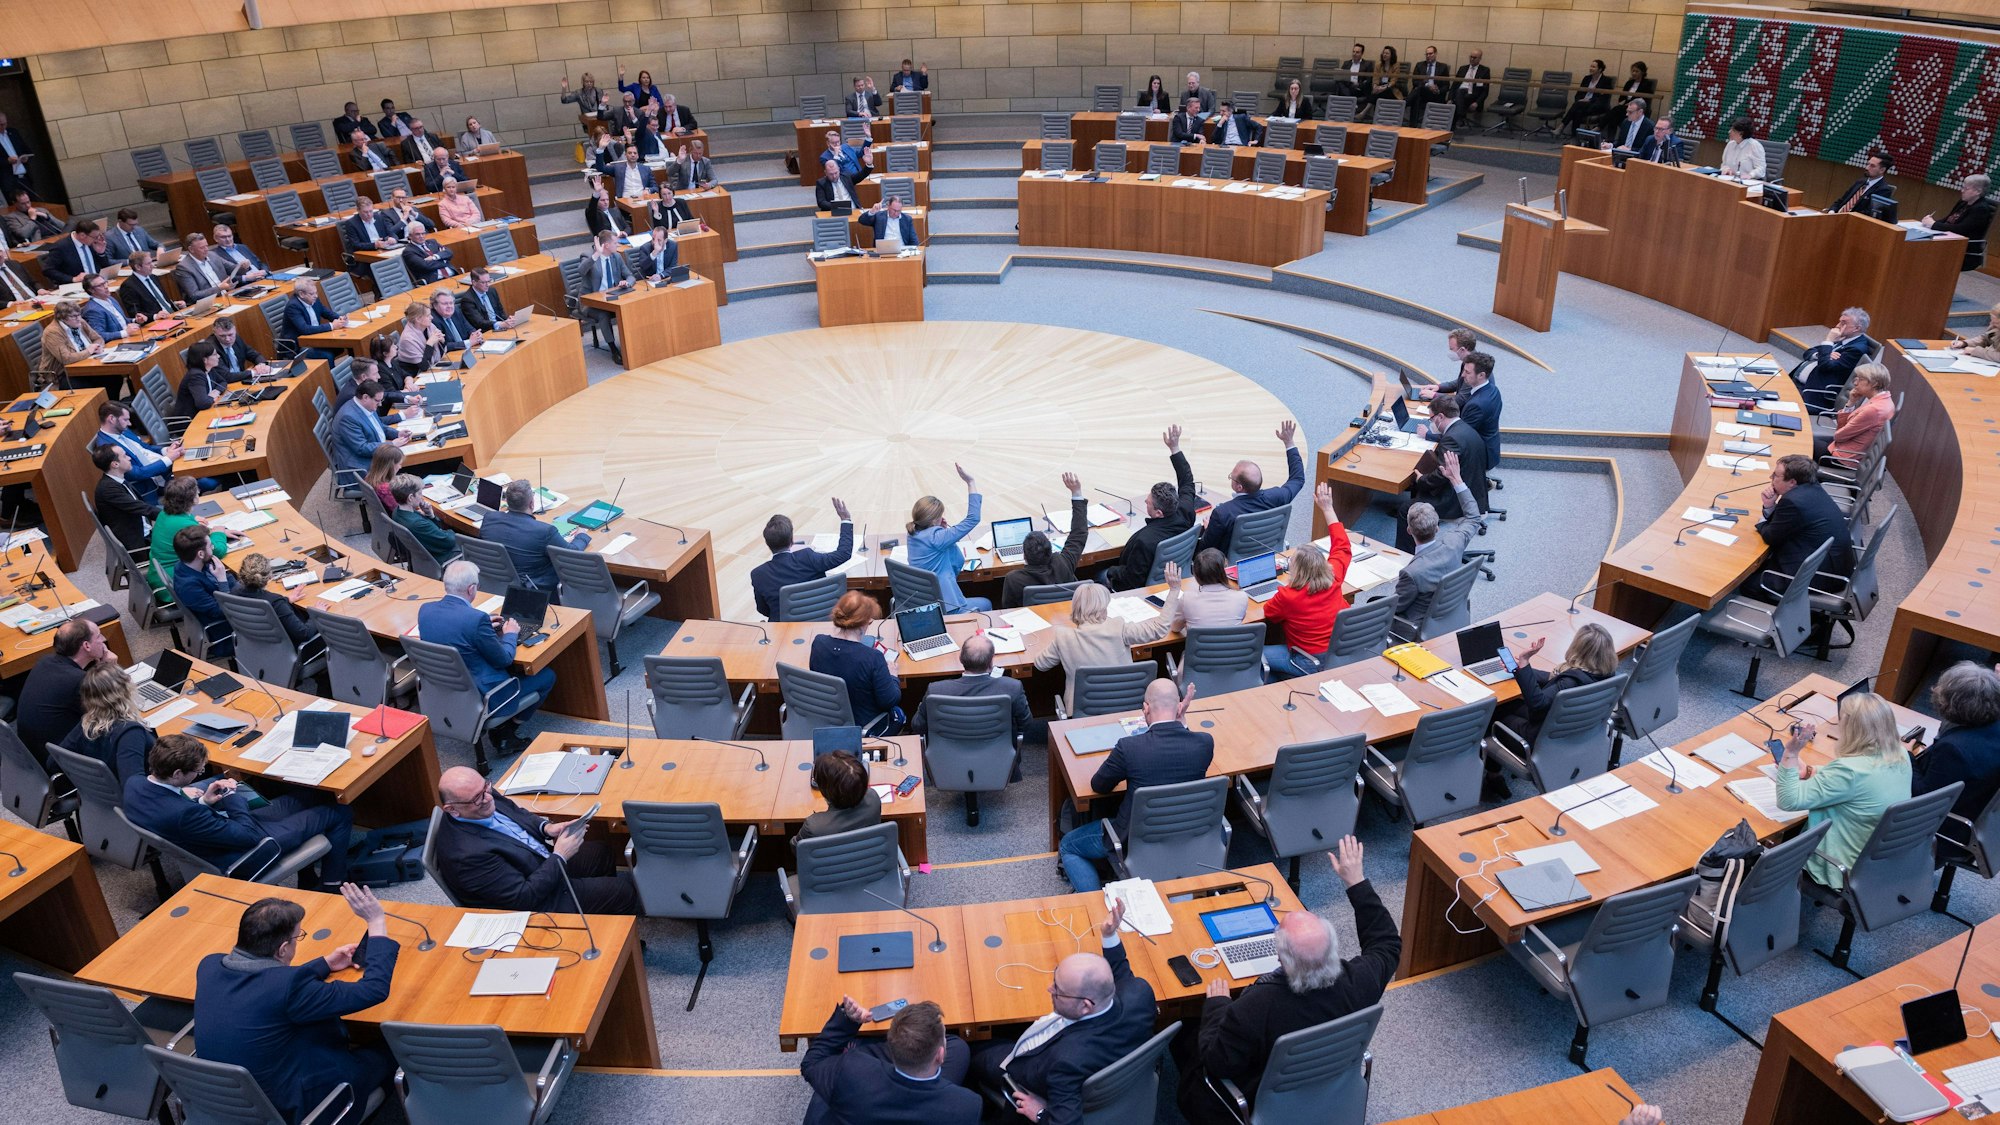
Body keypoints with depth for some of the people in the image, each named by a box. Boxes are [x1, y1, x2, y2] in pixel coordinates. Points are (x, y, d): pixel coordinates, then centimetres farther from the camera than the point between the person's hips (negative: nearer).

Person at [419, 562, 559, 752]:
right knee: (547, 676, 11)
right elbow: (504, 659, -15)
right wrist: (510, 634, 3)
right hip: (481, 699, -8)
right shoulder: (476, 618, -28)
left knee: (508, 669, 31)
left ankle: (502, 730, 22)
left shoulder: (425, 609, -7)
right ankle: (507, 731, 14)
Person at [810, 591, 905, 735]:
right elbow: (889, 701, -22)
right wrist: (892, 675, -2)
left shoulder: (818, 643, -16)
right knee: (897, 713, 28)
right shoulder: (872, 658, -32)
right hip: (863, 728, -5)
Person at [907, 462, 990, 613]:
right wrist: (970, 482, -20)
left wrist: (944, 528, -1)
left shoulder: (914, 535, 2)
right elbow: (973, 518, -21)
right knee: (986, 604, 20)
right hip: (943, 607, -8)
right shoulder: (934, 537, -23)